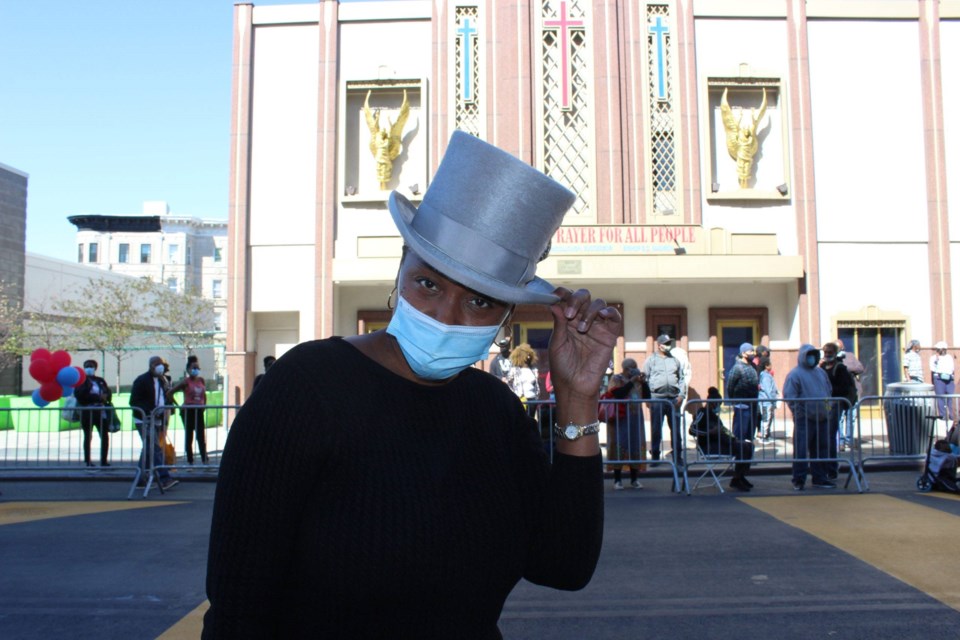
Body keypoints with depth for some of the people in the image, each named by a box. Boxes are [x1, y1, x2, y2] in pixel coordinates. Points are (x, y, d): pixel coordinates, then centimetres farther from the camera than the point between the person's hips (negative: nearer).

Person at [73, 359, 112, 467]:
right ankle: (87, 461, 7)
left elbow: (108, 393, 11)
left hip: (100, 411, 3)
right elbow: (79, 394, -8)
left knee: (105, 436, -2)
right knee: (88, 437, 2)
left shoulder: (100, 381, 16)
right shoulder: (81, 380, 5)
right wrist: (98, 397, -12)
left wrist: (105, 396, -12)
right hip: (87, 412, -3)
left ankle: (104, 461, 2)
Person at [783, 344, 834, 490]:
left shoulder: (820, 372, 17)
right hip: (804, 419, -7)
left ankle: (820, 478, 20)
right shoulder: (795, 374, -5)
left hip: (822, 418, 7)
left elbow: (829, 391, 25)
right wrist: (799, 413, -15)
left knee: (821, 449, 11)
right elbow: (789, 396, -11)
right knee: (801, 450, -5)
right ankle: (799, 480, 1)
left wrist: (828, 409, 13)